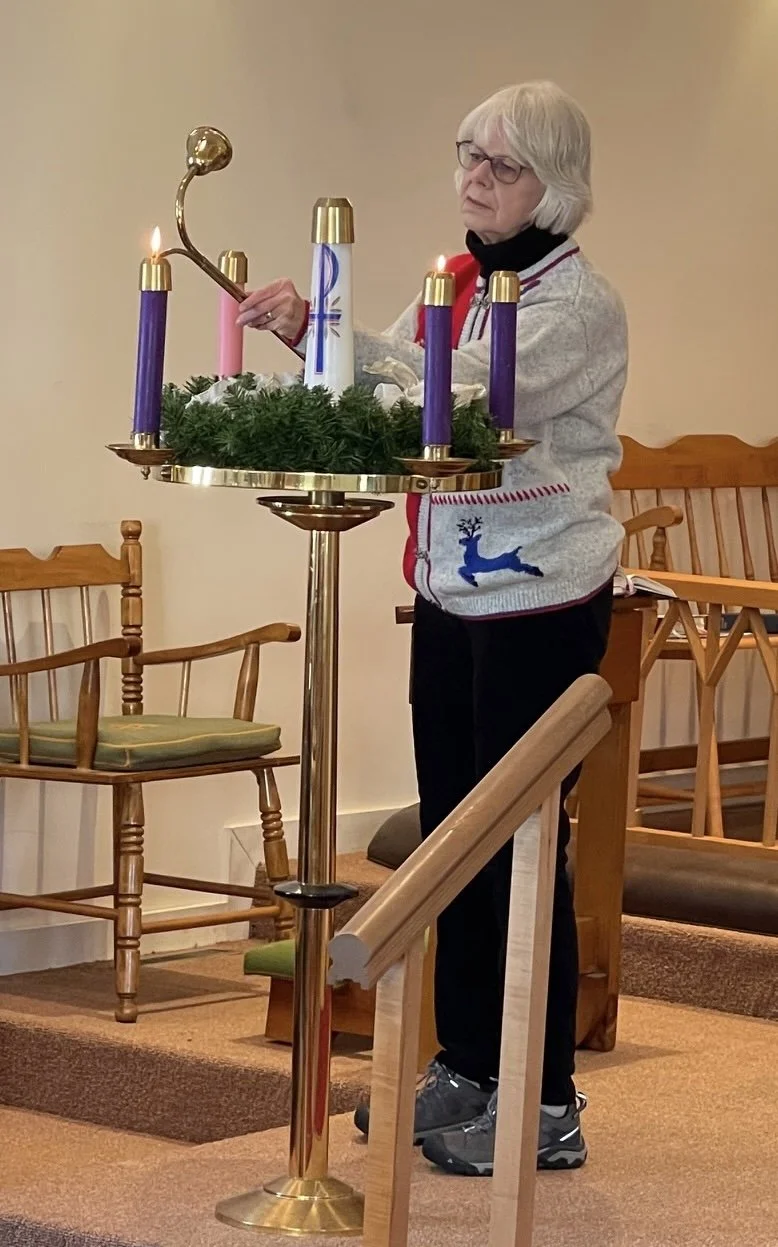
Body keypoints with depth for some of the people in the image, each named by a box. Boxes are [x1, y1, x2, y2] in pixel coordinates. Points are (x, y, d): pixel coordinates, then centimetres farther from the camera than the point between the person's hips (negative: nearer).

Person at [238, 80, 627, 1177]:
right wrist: (308, 336, -15)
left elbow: (466, 387, -28)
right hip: (449, 593, 8)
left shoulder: (579, 303, -14)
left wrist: (319, 332, -34)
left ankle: (545, 1105, 4)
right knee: (451, 834, 13)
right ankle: (463, 1069, 25)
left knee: (521, 842, -4)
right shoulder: (457, 285, 12)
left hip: (541, 601, -8)